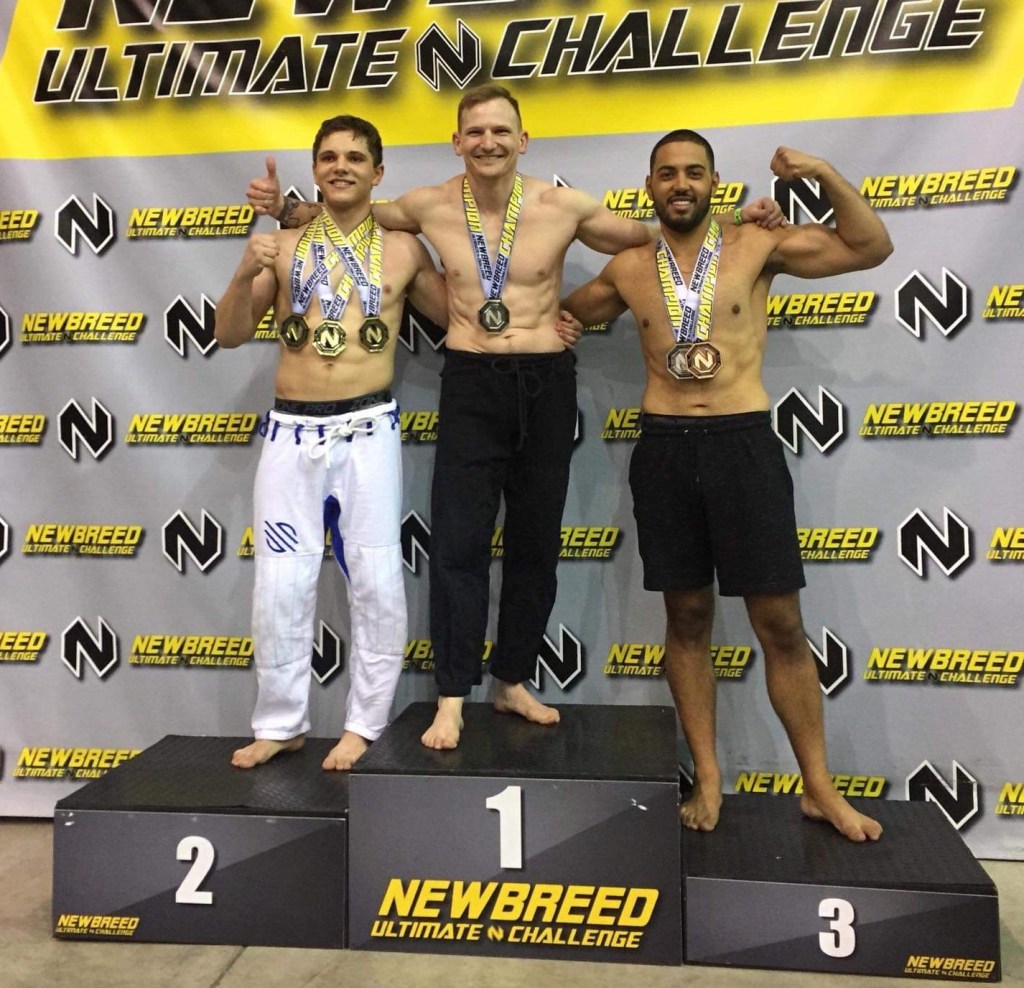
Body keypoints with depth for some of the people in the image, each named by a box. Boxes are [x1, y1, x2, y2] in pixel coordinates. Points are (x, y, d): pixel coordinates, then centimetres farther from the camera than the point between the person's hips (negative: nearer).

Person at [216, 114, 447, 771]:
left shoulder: (403, 250, 7)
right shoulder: (283, 247, 9)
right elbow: (230, 335, 6)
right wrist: (245, 274, -11)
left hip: (368, 431, -1)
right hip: (290, 431, 1)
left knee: (376, 584, 1)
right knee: (281, 587, 3)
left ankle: (364, 723, 16)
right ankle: (280, 724, 19)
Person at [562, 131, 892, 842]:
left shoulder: (757, 247, 4)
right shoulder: (628, 269, 10)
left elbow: (872, 248, 4)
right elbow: (564, 314, 26)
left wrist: (824, 174, -7)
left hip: (744, 443, -2)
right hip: (664, 449, 2)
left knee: (780, 622, 1)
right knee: (688, 618, 7)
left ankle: (820, 787, 16)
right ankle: (708, 779, 21)